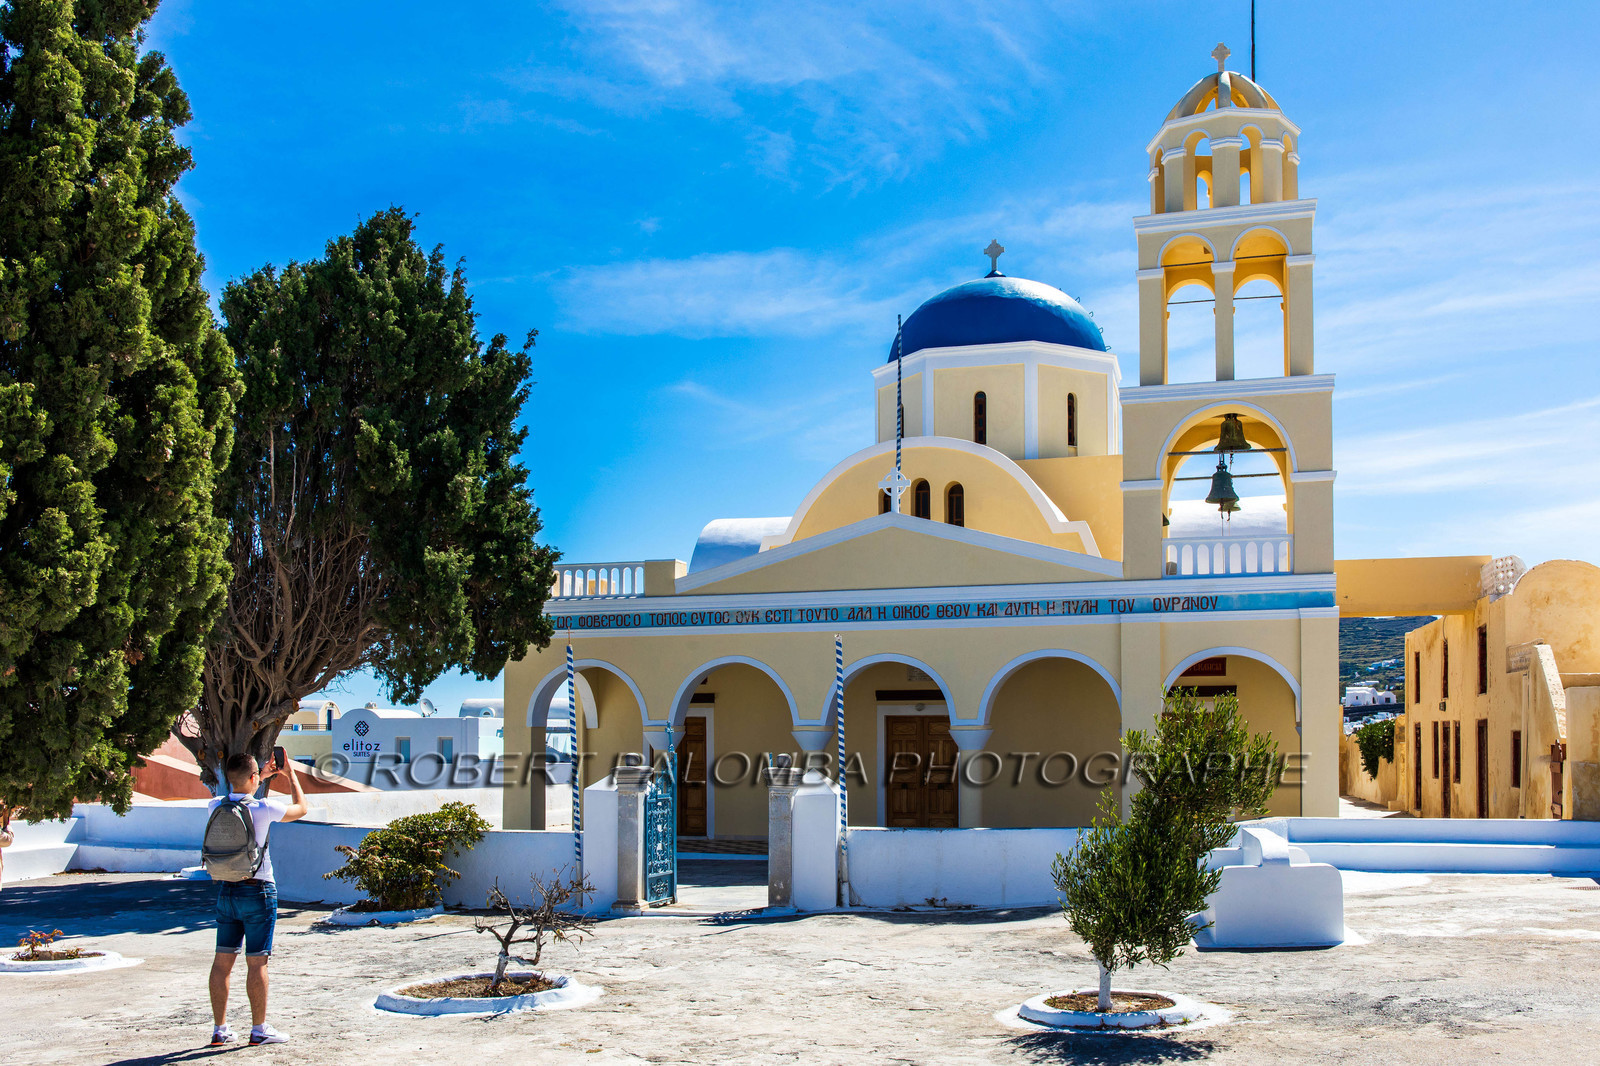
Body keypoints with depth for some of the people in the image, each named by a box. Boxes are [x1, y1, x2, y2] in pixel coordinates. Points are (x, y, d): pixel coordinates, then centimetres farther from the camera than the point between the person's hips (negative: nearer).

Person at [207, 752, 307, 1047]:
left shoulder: (216, 807, 0)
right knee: (256, 963, 1)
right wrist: (291, 774, 15)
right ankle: (259, 1029, 7)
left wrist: (263, 778, 32)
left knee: (223, 961, 9)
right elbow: (300, 809, 4)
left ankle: (220, 1029, 14)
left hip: (226, 890, 5)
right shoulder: (264, 809, -14)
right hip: (258, 891, -5)